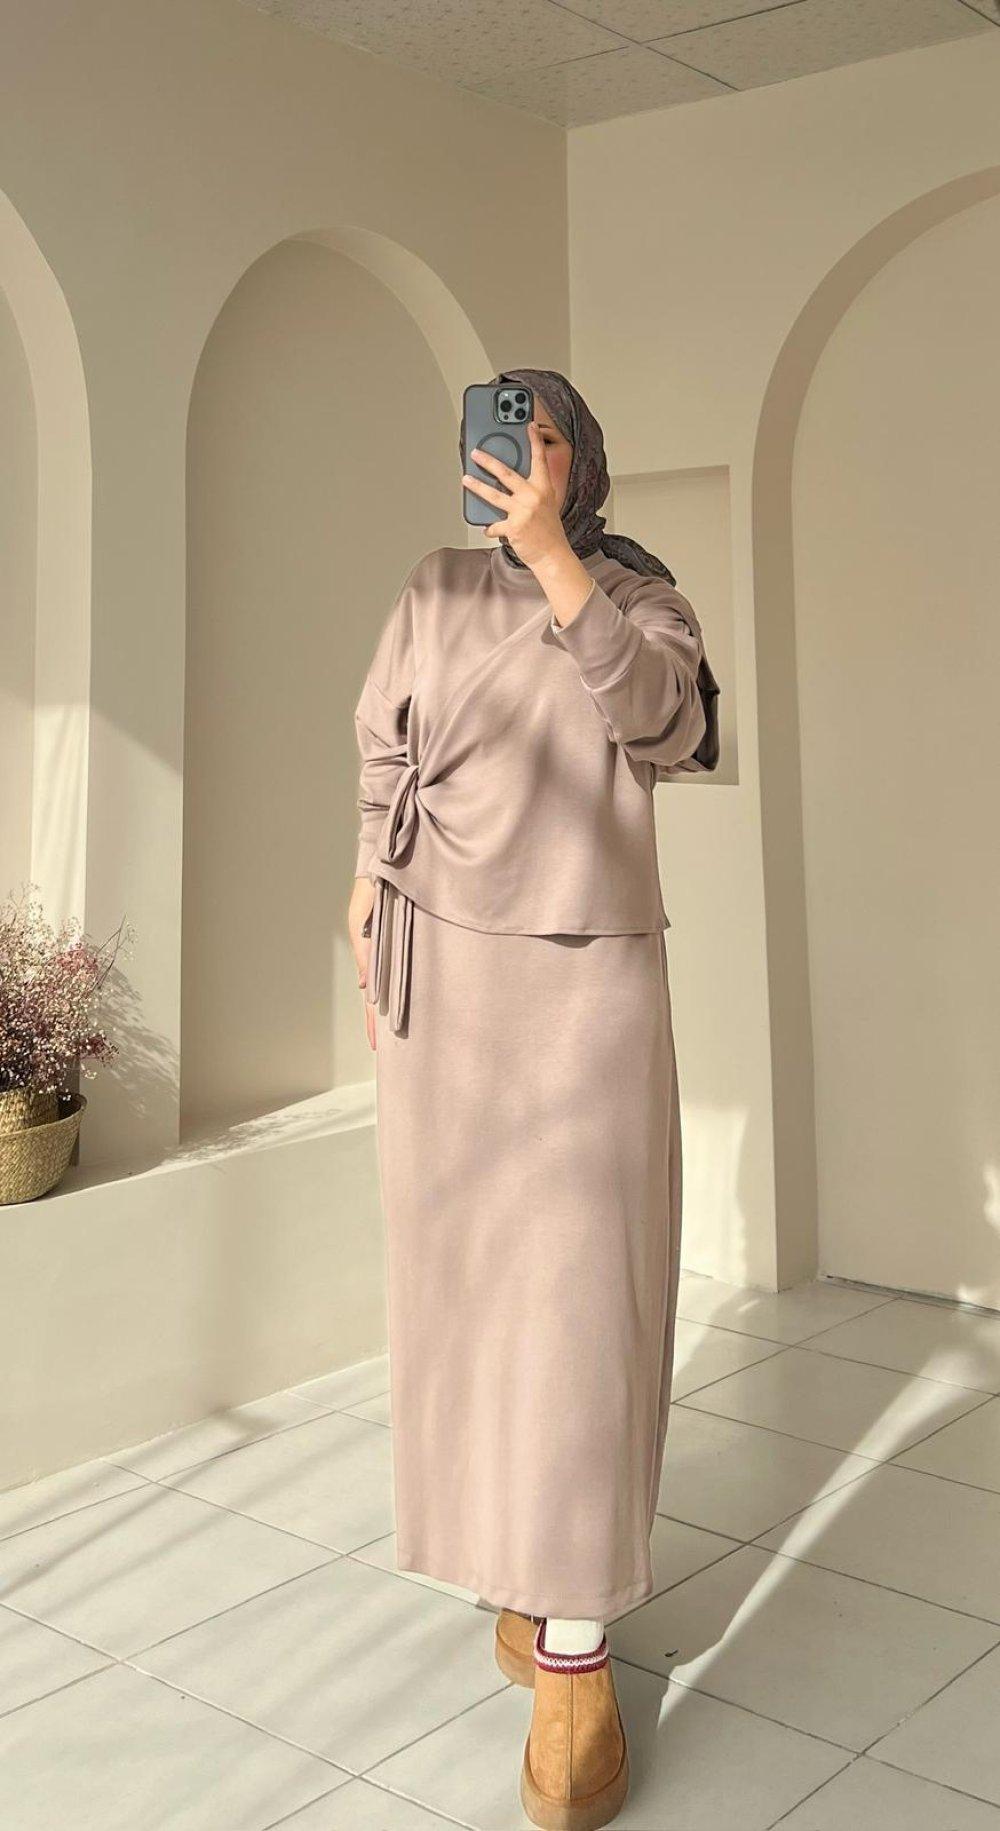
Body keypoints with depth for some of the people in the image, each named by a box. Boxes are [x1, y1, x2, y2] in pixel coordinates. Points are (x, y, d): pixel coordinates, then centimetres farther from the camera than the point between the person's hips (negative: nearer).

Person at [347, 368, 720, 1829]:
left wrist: (552, 560, -25)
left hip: (592, 970, -2)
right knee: (466, 1267, 3)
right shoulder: (433, 596, 9)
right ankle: (522, 1563, 18)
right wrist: (373, 950, 6)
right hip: (447, 968, 2)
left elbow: (662, 723, -17)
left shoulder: (641, 596, 4)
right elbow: (384, 774, 10)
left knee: (578, 1280, -7)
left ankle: (576, 1651, -4)